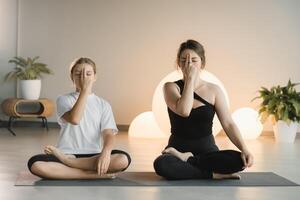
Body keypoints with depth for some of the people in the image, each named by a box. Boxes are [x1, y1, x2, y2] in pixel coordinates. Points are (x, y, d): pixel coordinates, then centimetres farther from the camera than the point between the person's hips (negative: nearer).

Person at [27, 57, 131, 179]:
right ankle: (92, 175, -27)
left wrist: (106, 152, -26)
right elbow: (74, 119, -17)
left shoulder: (103, 105, 11)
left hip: (93, 156, 2)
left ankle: (67, 160, -18)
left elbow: (108, 134, -4)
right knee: (35, 164, -31)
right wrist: (85, 90, -15)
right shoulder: (64, 100, 5)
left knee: (123, 159, -30)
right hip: (67, 153, -1)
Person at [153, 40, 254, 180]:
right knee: (161, 164, -37)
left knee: (238, 160, -28)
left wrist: (244, 149, -21)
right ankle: (212, 174, -18)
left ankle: (187, 159, -14)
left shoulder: (213, 90, 3)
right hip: (179, 148, -2)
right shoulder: (171, 87, -3)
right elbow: (184, 111, -23)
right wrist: (190, 78, -18)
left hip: (207, 150, 2)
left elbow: (228, 123, -5)